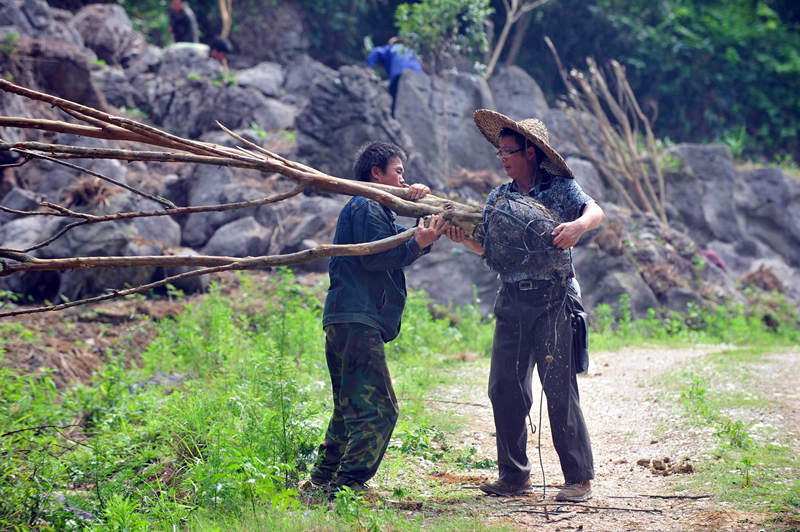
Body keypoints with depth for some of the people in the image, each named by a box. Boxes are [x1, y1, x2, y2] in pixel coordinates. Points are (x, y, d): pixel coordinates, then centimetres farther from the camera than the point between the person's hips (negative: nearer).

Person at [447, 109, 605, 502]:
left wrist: (577, 225, -37)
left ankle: (579, 478, 0)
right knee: (504, 387, 4)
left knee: (559, 388, -7)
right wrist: (463, 237, -13)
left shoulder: (560, 188, 0)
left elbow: (595, 211, -16)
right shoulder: (499, 197, 13)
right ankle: (514, 475, 15)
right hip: (512, 303, 5)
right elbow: (486, 246, 7)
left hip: (554, 302, -5)